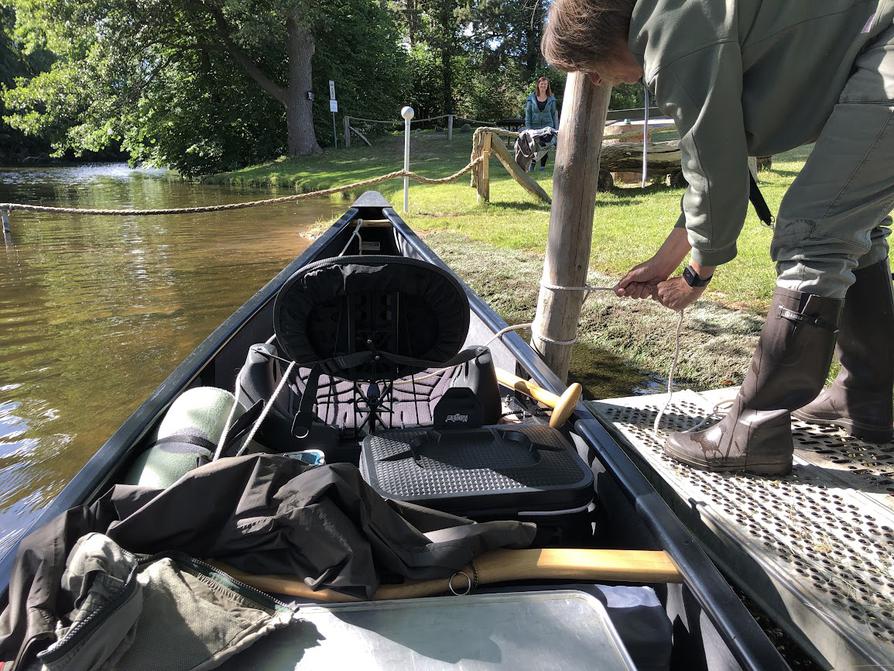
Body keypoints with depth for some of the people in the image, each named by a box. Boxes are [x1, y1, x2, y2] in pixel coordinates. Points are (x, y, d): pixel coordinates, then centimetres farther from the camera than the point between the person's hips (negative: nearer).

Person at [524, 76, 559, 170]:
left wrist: (556, 128, 5)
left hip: (547, 126, 1)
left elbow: (554, 114, 9)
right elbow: (528, 113, 2)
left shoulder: (551, 99, 6)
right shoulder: (531, 98, 1)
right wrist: (528, 128, -6)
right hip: (535, 127, -1)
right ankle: (532, 162, 19)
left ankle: (543, 166, 9)